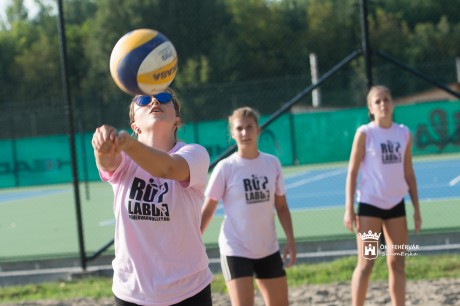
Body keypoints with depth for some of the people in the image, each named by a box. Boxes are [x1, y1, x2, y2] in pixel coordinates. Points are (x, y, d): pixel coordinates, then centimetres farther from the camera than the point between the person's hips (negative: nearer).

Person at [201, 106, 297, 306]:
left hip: (268, 248, 5)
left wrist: (290, 240, 1)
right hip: (235, 249, -4)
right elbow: (207, 211, -5)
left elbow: (281, 207, 8)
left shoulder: (272, 164, 1)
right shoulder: (225, 168, -9)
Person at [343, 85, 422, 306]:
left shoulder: (404, 133, 5)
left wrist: (416, 209, 8)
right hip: (370, 204, -4)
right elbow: (352, 172, -6)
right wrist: (349, 209, -11)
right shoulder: (365, 133, -7)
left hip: (396, 204, 4)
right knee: (366, 264, -4)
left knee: (397, 263, 7)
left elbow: (408, 173, 11)